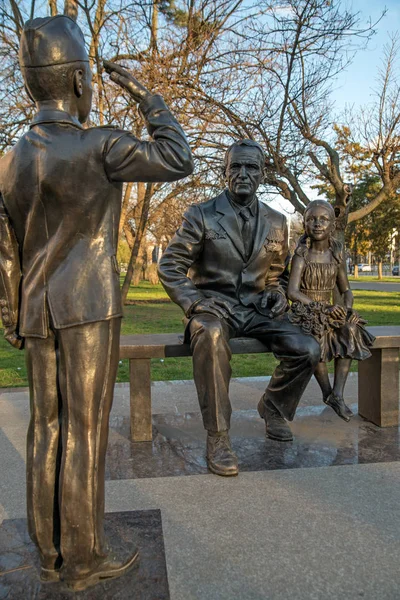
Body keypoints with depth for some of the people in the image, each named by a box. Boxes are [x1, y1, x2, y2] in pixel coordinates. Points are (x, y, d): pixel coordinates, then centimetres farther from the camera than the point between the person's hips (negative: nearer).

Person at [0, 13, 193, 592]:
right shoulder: (98, 144, -10)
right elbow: (179, 162, -5)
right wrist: (145, 96, 4)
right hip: (89, 309, -6)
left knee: (48, 429, 11)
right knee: (86, 432, 0)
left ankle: (50, 551, 22)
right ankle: (84, 558, 12)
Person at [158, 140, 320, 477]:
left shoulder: (276, 222, 11)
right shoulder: (201, 216, -2)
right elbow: (169, 268, -2)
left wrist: (277, 294, 1)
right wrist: (195, 302, -18)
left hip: (256, 311, 4)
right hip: (213, 308, -4)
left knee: (308, 350, -18)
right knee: (211, 335, -39)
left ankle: (274, 408, 13)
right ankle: (218, 437, -26)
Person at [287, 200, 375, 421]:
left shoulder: (337, 255, 5)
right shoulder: (301, 254, -8)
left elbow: (346, 290, 11)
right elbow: (292, 291, -18)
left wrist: (347, 307, -12)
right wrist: (324, 308, -26)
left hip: (328, 311, 4)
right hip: (303, 311, -4)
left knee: (349, 330, -27)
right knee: (316, 333, -35)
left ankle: (338, 394, -24)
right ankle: (328, 392, -16)